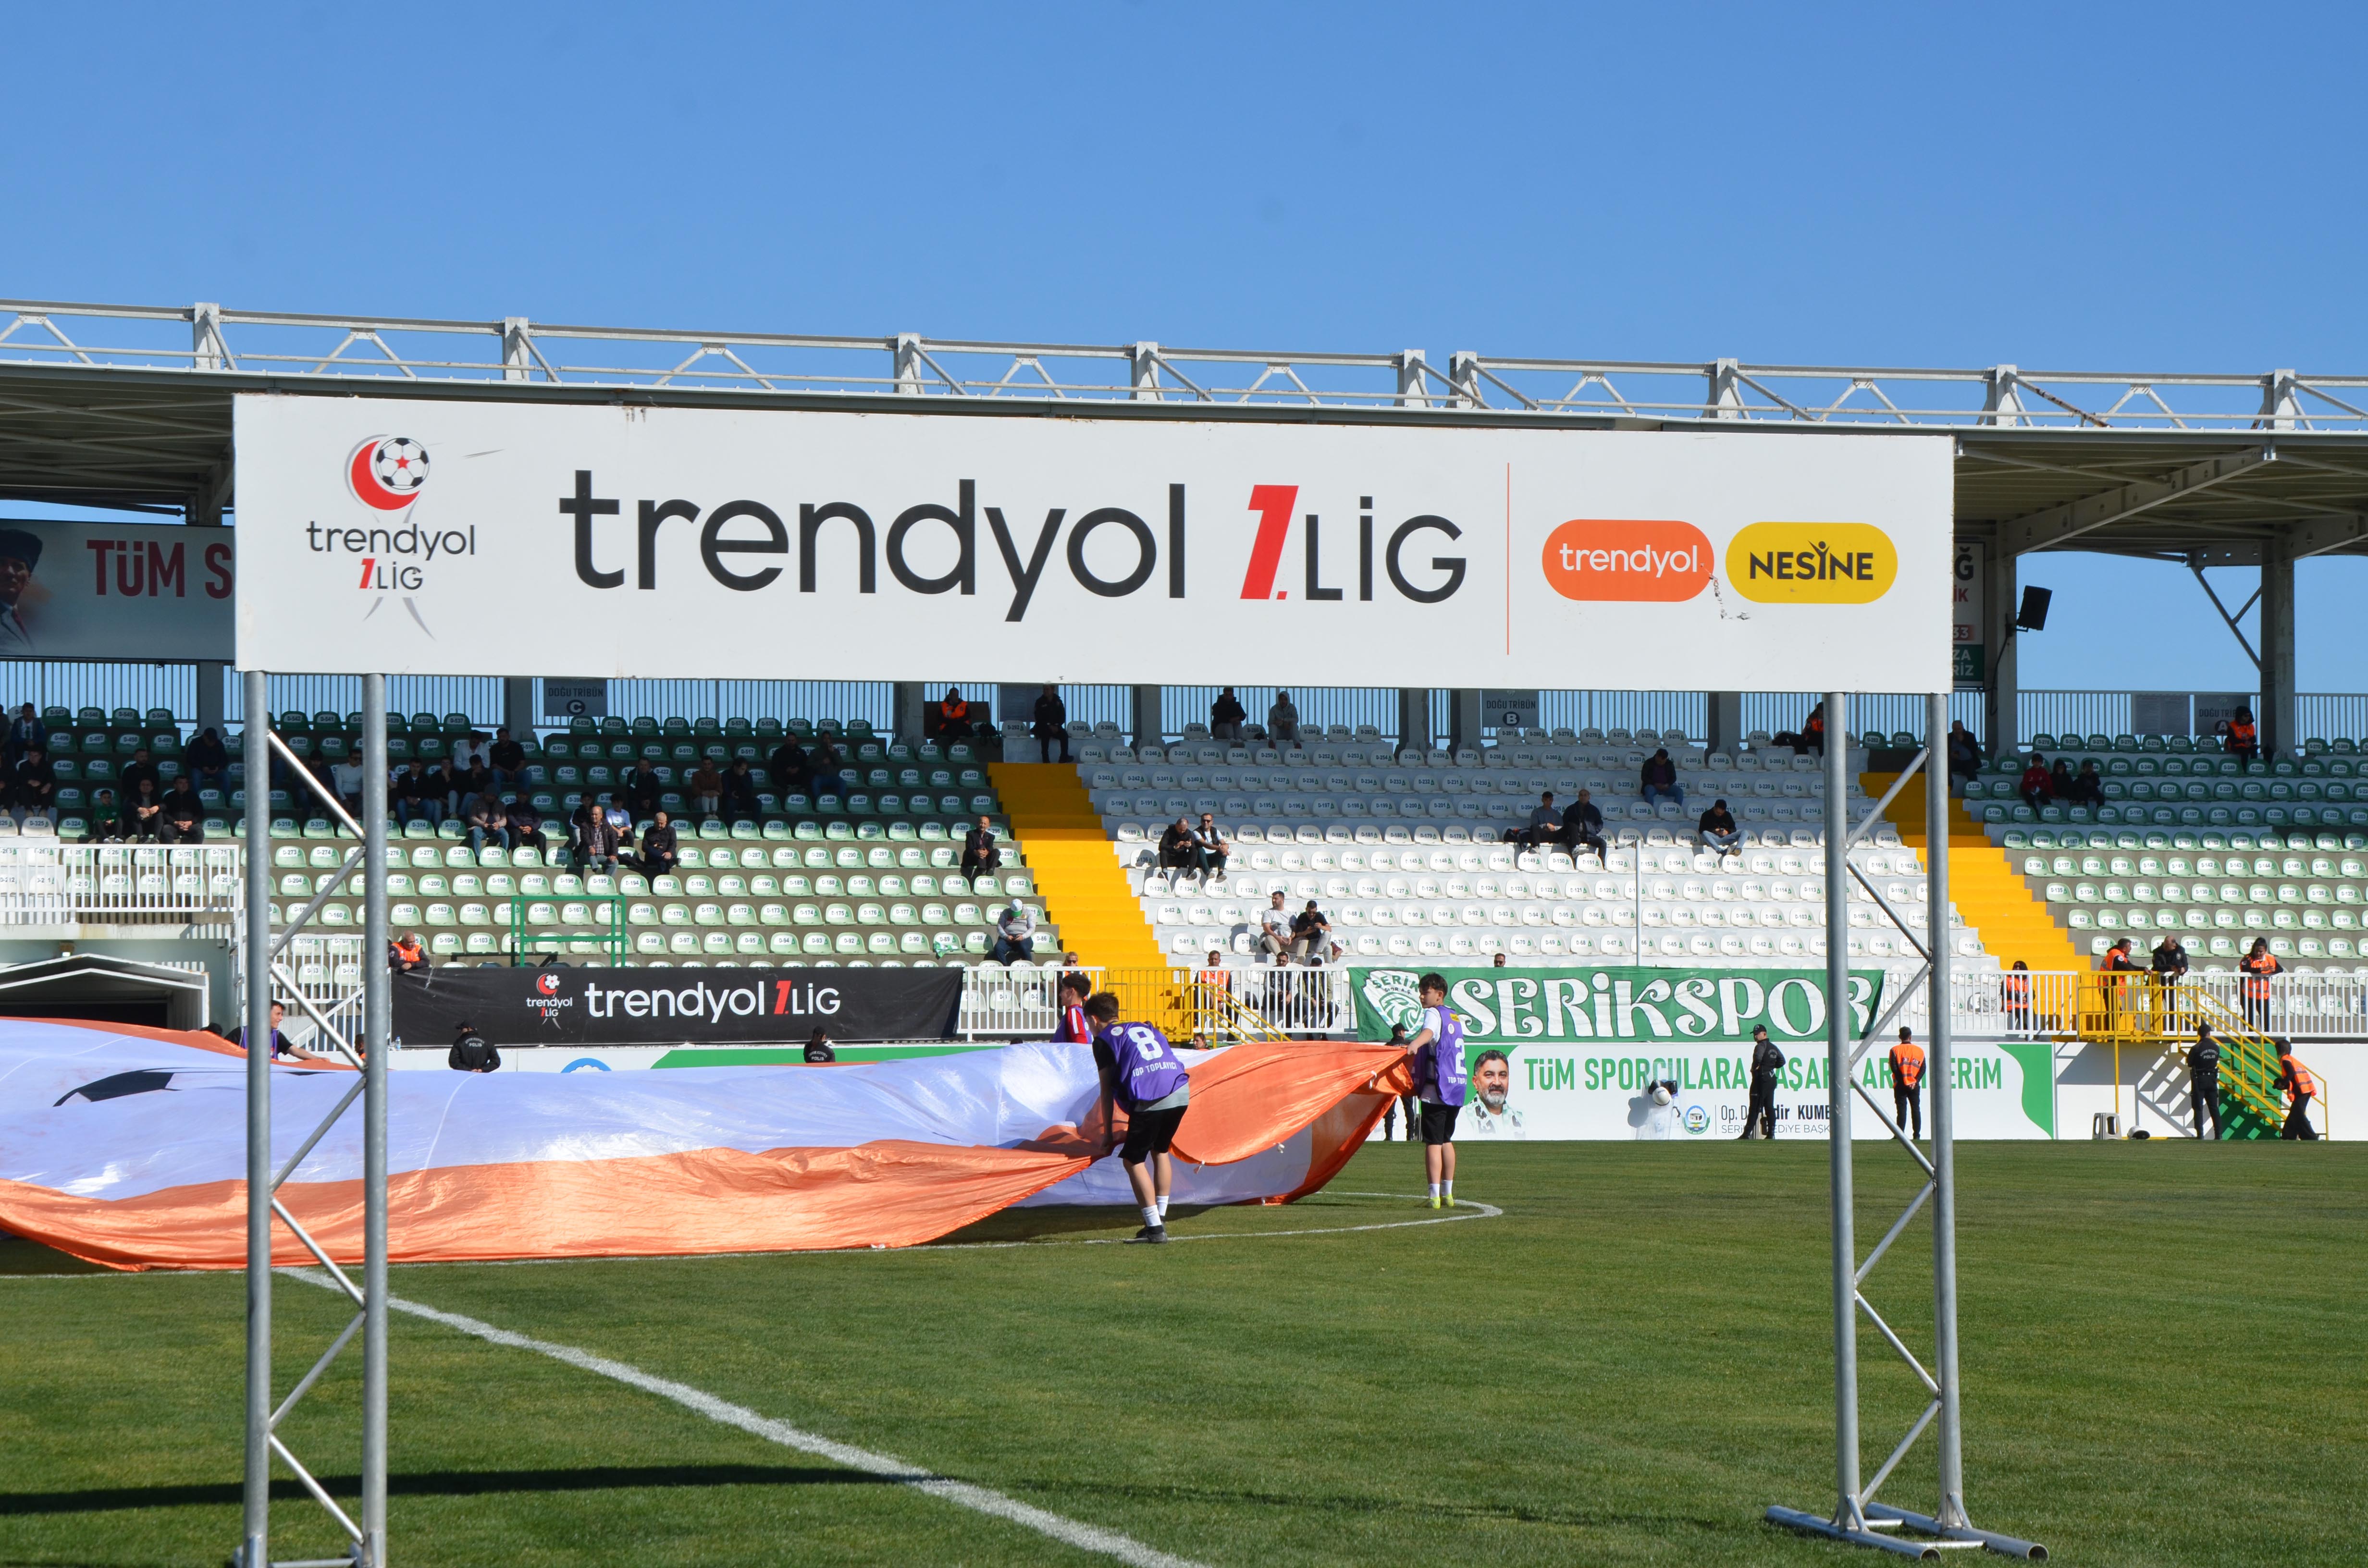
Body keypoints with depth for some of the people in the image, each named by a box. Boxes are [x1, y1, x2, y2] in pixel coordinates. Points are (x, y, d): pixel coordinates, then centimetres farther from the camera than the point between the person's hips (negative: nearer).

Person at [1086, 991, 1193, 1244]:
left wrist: (1108, 1133, 15)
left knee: (1133, 1160, 5)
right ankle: (1160, 1218, 25)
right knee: (1160, 1151, 26)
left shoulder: (1103, 1040, 13)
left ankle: (1155, 1228, -3)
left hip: (1151, 1099, -6)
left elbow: (1107, 1090, 10)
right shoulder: (1145, 1028, 30)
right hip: (1182, 1092, 6)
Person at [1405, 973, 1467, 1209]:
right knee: (1446, 1140, 19)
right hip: (1458, 1088, 9)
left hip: (1436, 1091, -9)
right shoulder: (1455, 1017, 18)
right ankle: (1448, 1194, 24)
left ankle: (1435, 1196, -14)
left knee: (1433, 1143, -8)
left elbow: (1428, 1032, -33)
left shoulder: (1434, 1014, -8)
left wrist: (1415, 1043, -53)